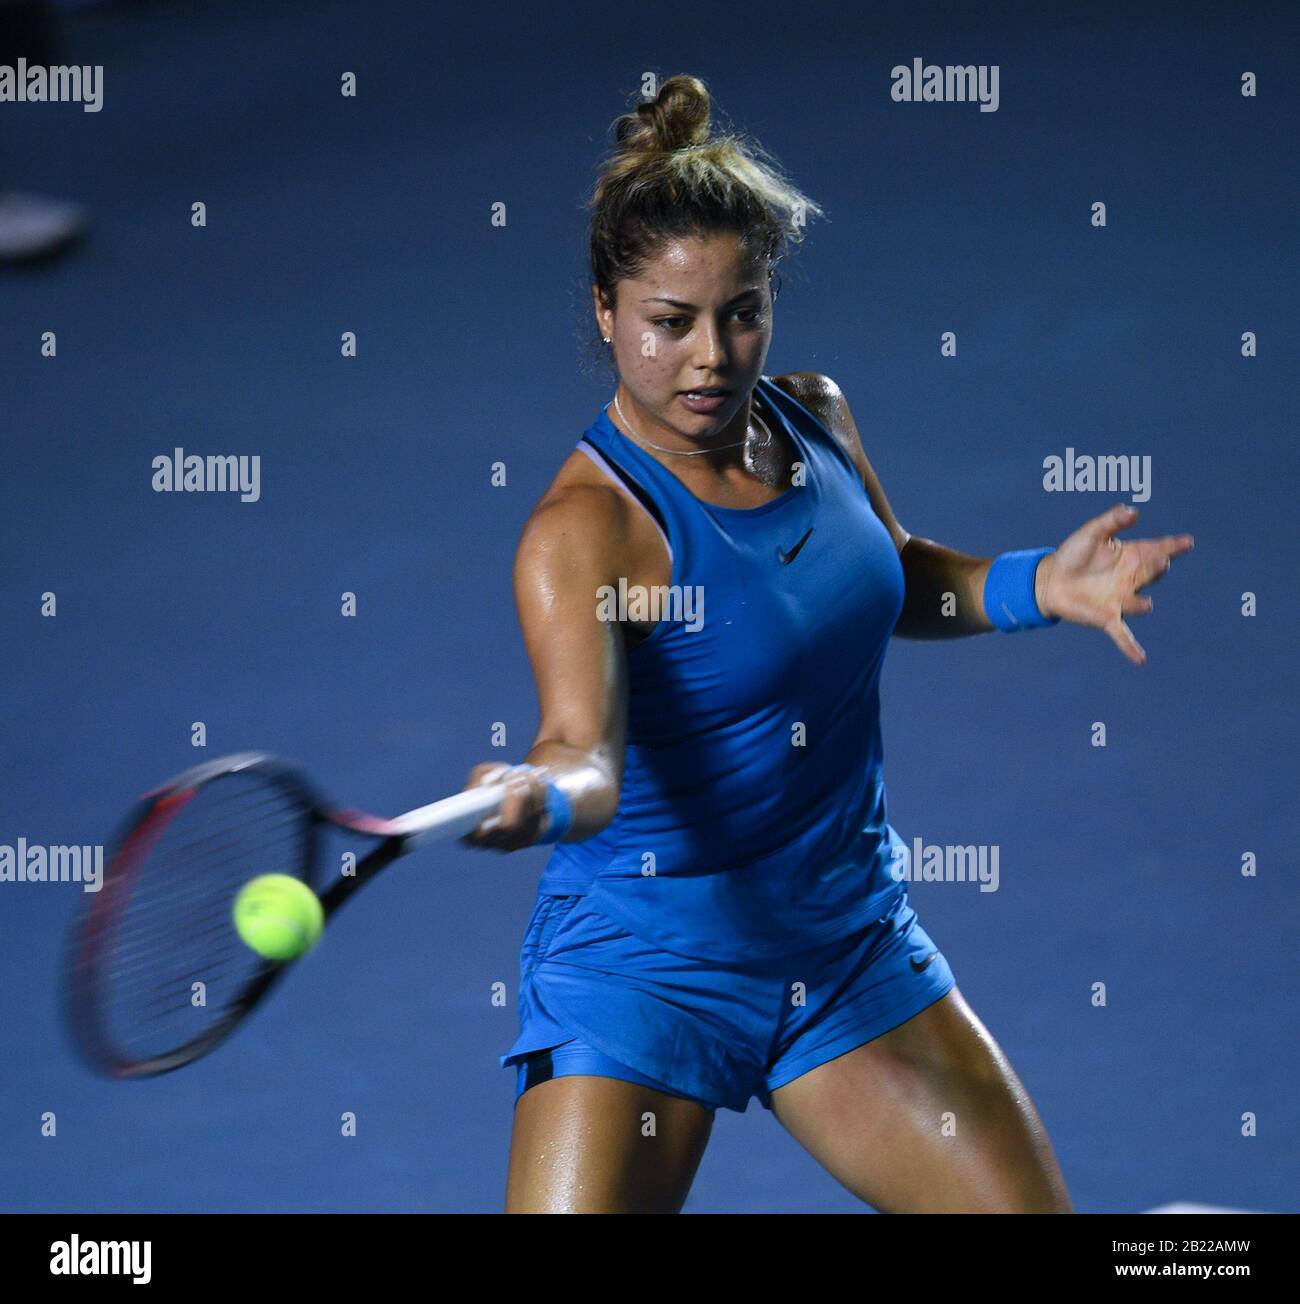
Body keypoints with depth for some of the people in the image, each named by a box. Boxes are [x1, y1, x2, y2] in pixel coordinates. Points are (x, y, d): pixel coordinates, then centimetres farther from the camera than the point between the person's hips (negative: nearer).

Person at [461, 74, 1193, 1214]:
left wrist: (1037, 585, 2)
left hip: (852, 948, 6)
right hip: (646, 975, -6)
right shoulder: (587, 528, -21)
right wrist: (538, 799, -61)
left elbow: (896, 580, 20)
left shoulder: (814, 416, 0)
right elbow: (585, 746, -38)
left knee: (1030, 1208, 3)